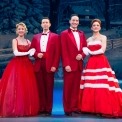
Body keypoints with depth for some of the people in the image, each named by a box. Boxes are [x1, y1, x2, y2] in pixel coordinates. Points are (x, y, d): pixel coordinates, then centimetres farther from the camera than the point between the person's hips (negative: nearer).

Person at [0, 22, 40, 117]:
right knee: (16, 87, -7)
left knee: (27, 87, 1)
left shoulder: (28, 41, 15)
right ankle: (15, 109, -1)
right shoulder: (15, 40, 1)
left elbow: (31, 52, 16)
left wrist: (32, 52, -6)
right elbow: (16, 53, -11)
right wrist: (27, 52, -9)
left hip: (27, 65, 5)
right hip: (17, 65, -5)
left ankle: (27, 109, 7)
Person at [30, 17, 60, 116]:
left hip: (49, 65, -3)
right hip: (38, 65, 3)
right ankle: (41, 109, 8)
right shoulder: (36, 37, 18)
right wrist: (37, 54, -6)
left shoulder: (55, 36, 7)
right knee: (40, 88, 2)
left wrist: (55, 65, -10)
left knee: (49, 88, -1)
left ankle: (48, 109, 5)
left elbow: (57, 52, 0)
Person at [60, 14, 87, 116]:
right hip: (70, 65, -5)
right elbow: (64, 50, -7)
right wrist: (66, 64, -15)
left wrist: (82, 55, -5)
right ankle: (68, 109, 8)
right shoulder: (64, 33, 0)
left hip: (79, 64, 5)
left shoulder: (82, 34, 16)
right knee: (68, 87, 1)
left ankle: (75, 108, 14)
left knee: (76, 87, 7)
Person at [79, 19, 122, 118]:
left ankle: (105, 109, -8)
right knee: (90, 85, 0)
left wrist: (91, 52, -4)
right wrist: (85, 52, -6)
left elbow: (102, 50, -8)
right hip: (91, 63, 5)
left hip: (101, 62, -5)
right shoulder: (89, 40, 17)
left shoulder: (103, 37, 5)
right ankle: (92, 108, 6)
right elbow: (86, 51, 14)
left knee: (103, 85, -12)